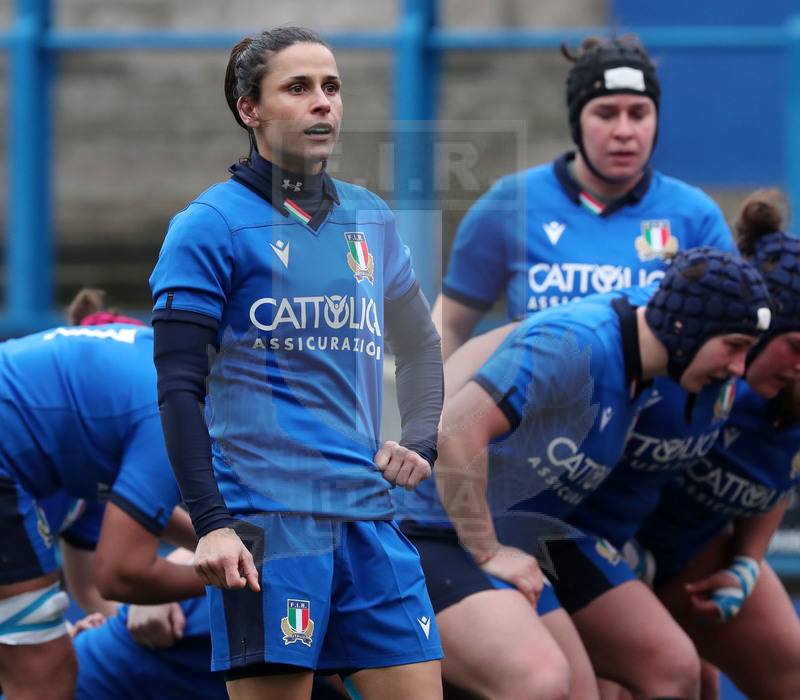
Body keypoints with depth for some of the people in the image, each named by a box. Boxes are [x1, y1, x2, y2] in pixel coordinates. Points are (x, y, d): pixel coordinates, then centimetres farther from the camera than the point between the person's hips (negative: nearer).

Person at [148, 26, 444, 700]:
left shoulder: (370, 219, 16)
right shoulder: (211, 225, -2)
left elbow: (420, 344, 30)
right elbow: (179, 387, -7)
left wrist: (419, 443, 11)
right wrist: (211, 524, -16)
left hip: (368, 516, 6)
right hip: (266, 519, -6)